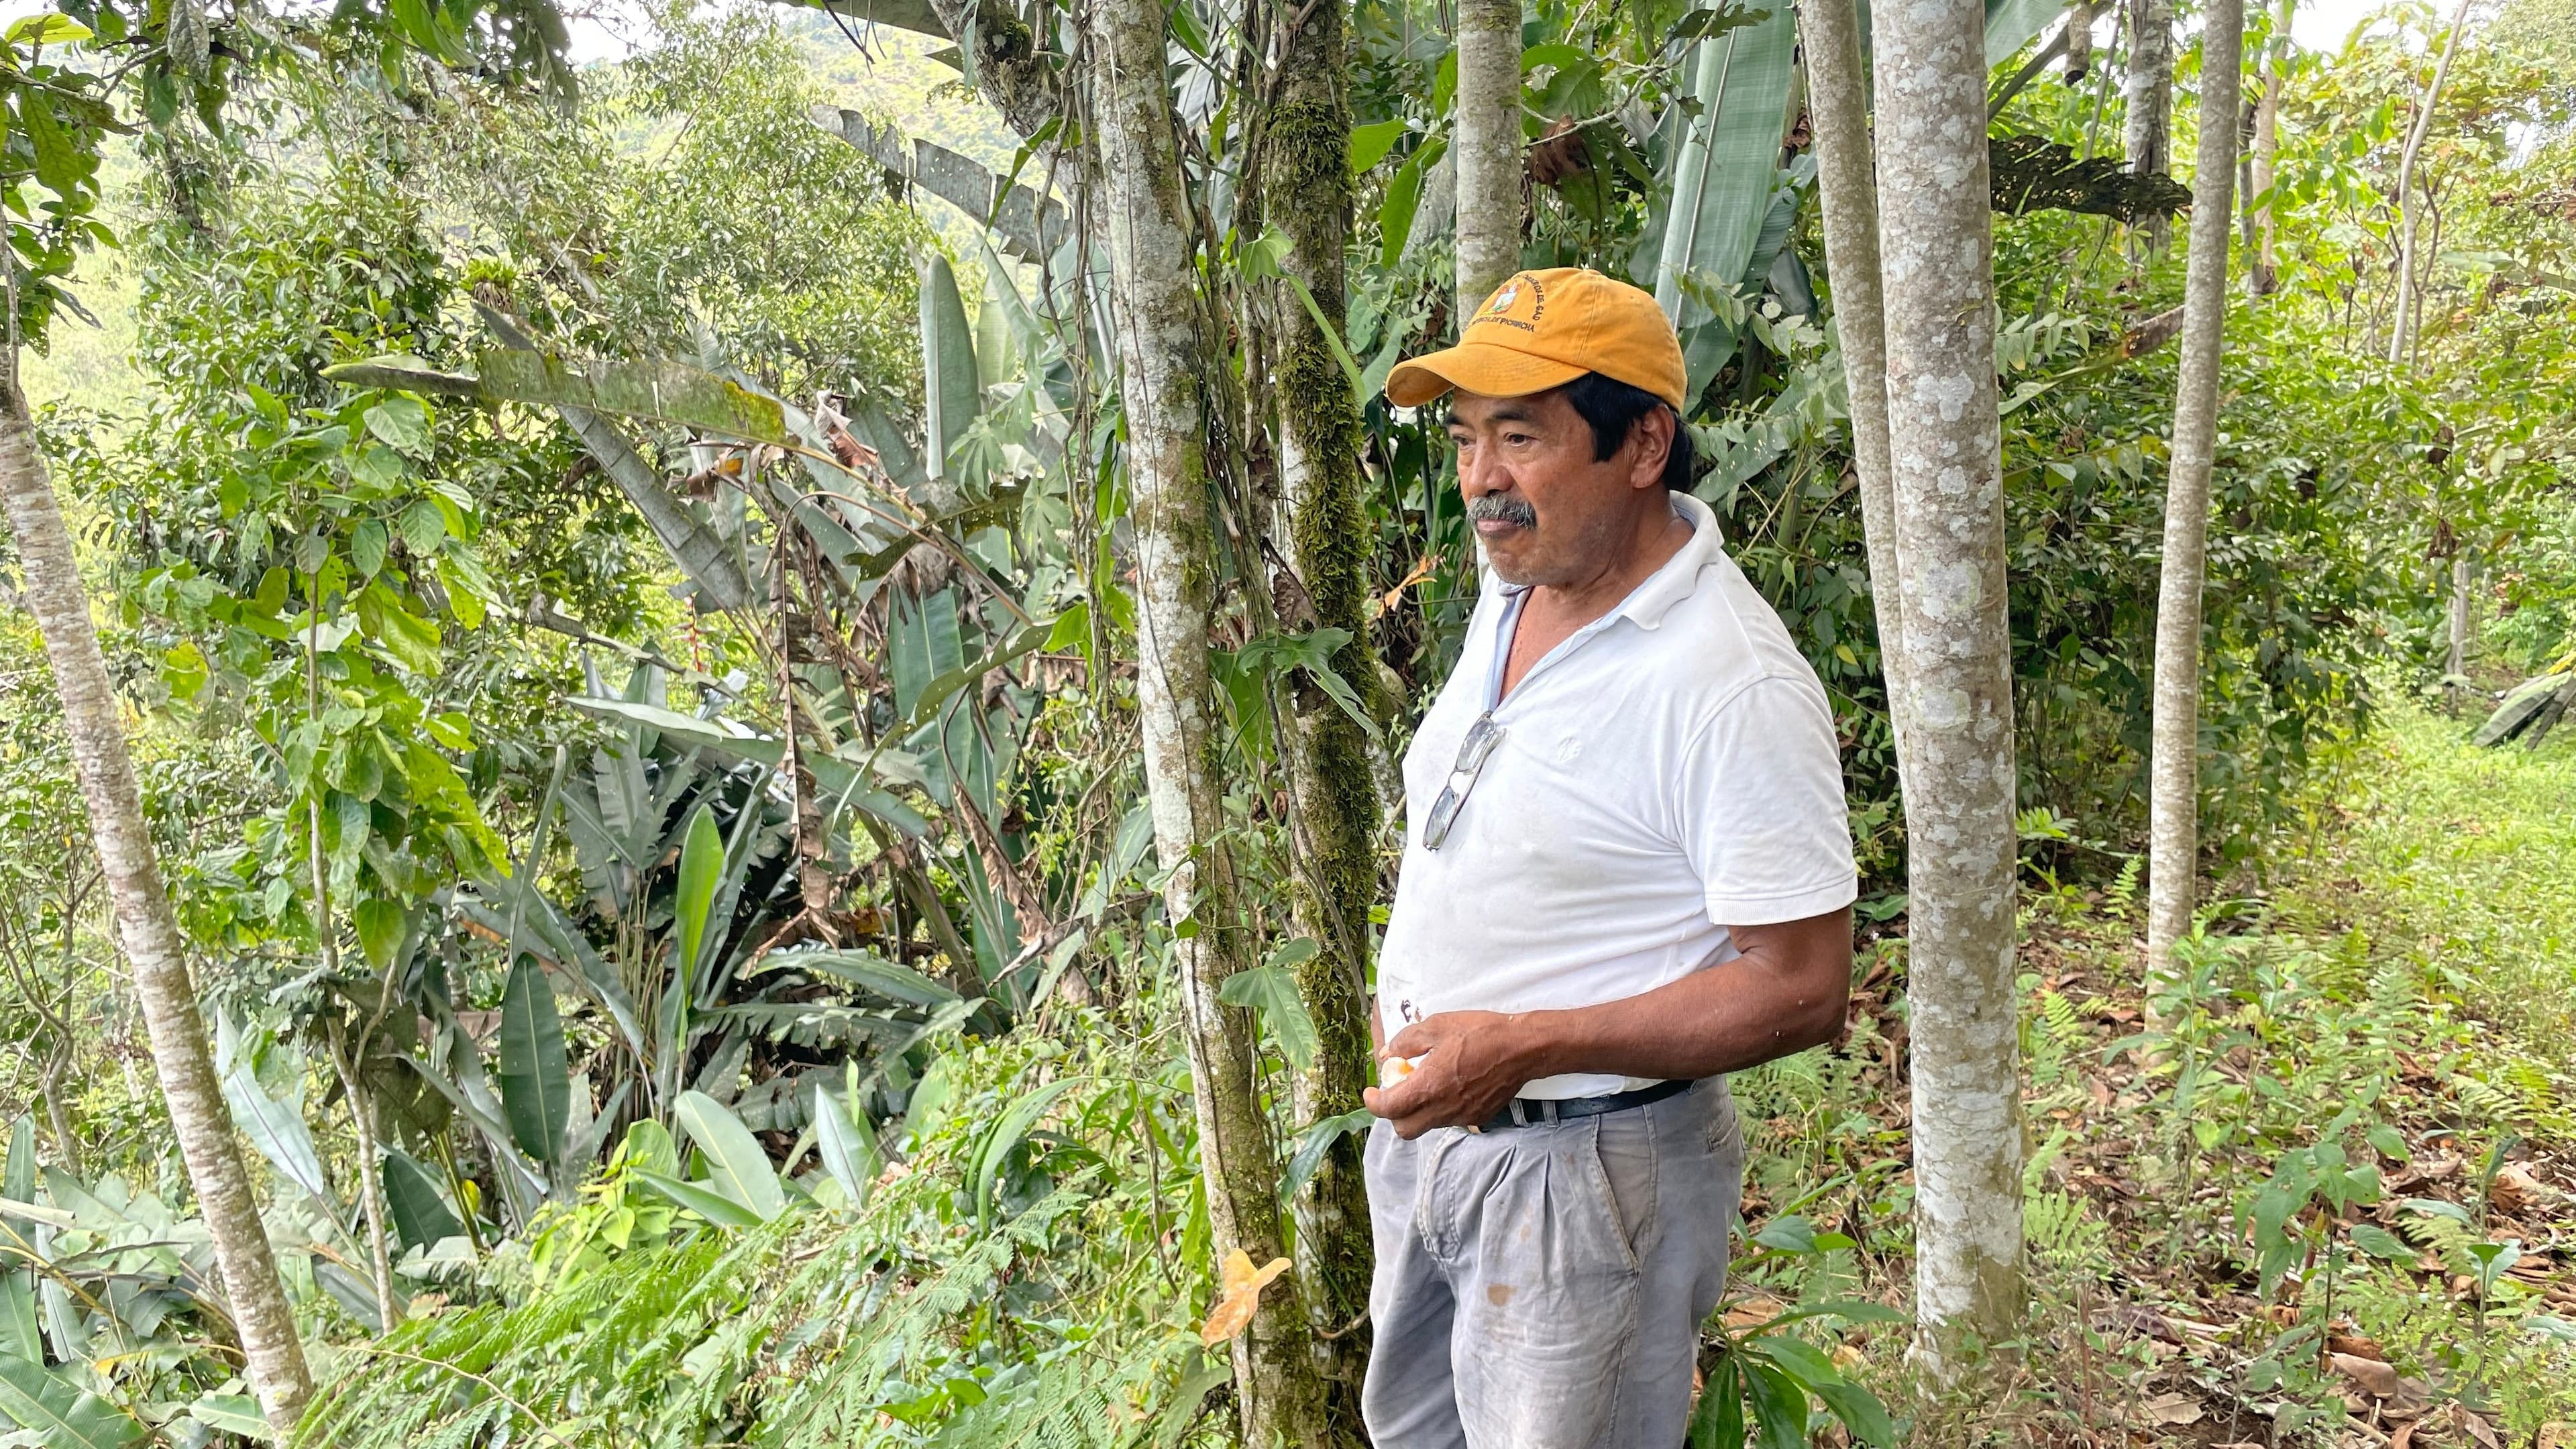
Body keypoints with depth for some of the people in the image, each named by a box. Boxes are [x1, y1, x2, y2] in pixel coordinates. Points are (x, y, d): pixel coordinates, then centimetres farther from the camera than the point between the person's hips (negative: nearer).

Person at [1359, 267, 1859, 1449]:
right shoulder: (1512, 592, 2)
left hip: (1588, 1165, -8)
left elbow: (1801, 989, -24)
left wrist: (1522, 1047, -29)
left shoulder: (1734, 685, -25)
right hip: (1422, 1121, 9)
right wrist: (1409, 990, 9)